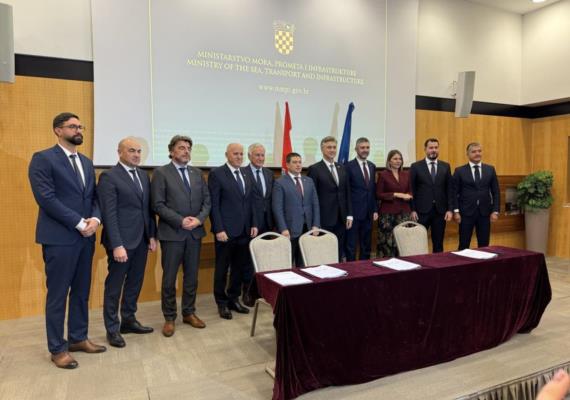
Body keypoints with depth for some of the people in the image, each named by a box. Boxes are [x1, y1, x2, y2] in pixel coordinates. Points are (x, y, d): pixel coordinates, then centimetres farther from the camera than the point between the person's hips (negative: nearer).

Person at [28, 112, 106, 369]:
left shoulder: (87, 163, 15)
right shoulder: (43, 159, -7)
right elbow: (46, 198, -16)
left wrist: (95, 219, -7)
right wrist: (80, 223, -17)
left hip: (86, 238, 7)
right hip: (59, 238, -7)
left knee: (81, 292, 14)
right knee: (58, 295, 4)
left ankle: (78, 338, 28)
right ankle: (57, 348, 17)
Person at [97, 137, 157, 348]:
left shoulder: (144, 175, 12)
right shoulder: (109, 177, -10)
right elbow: (109, 214, -16)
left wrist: (152, 235, 8)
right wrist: (117, 245, -20)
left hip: (141, 240, 7)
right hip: (122, 241, -7)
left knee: (135, 283, 16)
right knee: (114, 285, 6)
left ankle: (128, 321, 31)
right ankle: (112, 329, 20)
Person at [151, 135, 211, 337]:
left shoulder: (197, 173, 12)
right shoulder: (161, 173, -3)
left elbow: (207, 200, 9)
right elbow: (158, 205, -11)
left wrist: (199, 219, -8)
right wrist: (180, 221, -17)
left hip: (195, 232, 5)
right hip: (172, 233, -4)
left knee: (192, 276, 12)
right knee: (169, 278, 5)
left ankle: (189, 313, 26)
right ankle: (169, 318, 19)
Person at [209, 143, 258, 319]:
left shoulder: (246, 176, 13)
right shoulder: (216, 174, -6)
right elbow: (214, 204, -10)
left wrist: (254, 224, 7)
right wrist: (219, 229, -15)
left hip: (244, 230, 6)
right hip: (226, 231, -6)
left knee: (239, 268, 12)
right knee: (222, 269, 7)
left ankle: (234, 299, 27)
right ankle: (222, 303, 21)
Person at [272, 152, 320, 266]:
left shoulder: (309, 181, 13)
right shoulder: (280, 183, -2)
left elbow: (315, 204, 11)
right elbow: (277, 208, -8)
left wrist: (316, 225, 2)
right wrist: (283, 229, -15)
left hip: (308, 228, 4)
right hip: (290, 229, -4)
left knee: (304, 264, 8)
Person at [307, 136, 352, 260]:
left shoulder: (341, 168, 13)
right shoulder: (314, 169, -5)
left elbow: (347, 193, 14)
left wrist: (349, 215, 8)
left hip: (341, 219, 6)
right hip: (324, 219, -5)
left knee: (339, 253, 11)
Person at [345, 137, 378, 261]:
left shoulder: (372, 166, 12)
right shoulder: (349, 166, -8)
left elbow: (373, 189, 15)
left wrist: (375, 210, 9)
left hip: (368, 213, 6)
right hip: (354, 212, -6)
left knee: (366, 245, 12)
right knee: (351, 246, 2)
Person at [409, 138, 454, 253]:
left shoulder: (445, 166, 8)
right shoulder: (415, 166, 0)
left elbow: (450, 189, 7)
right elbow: (412, 190, -1)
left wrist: (450, 209, -1)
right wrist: (412, 210, -7)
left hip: (440, 211, 3)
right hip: (422, 210, -2)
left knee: (438, 244, 9)